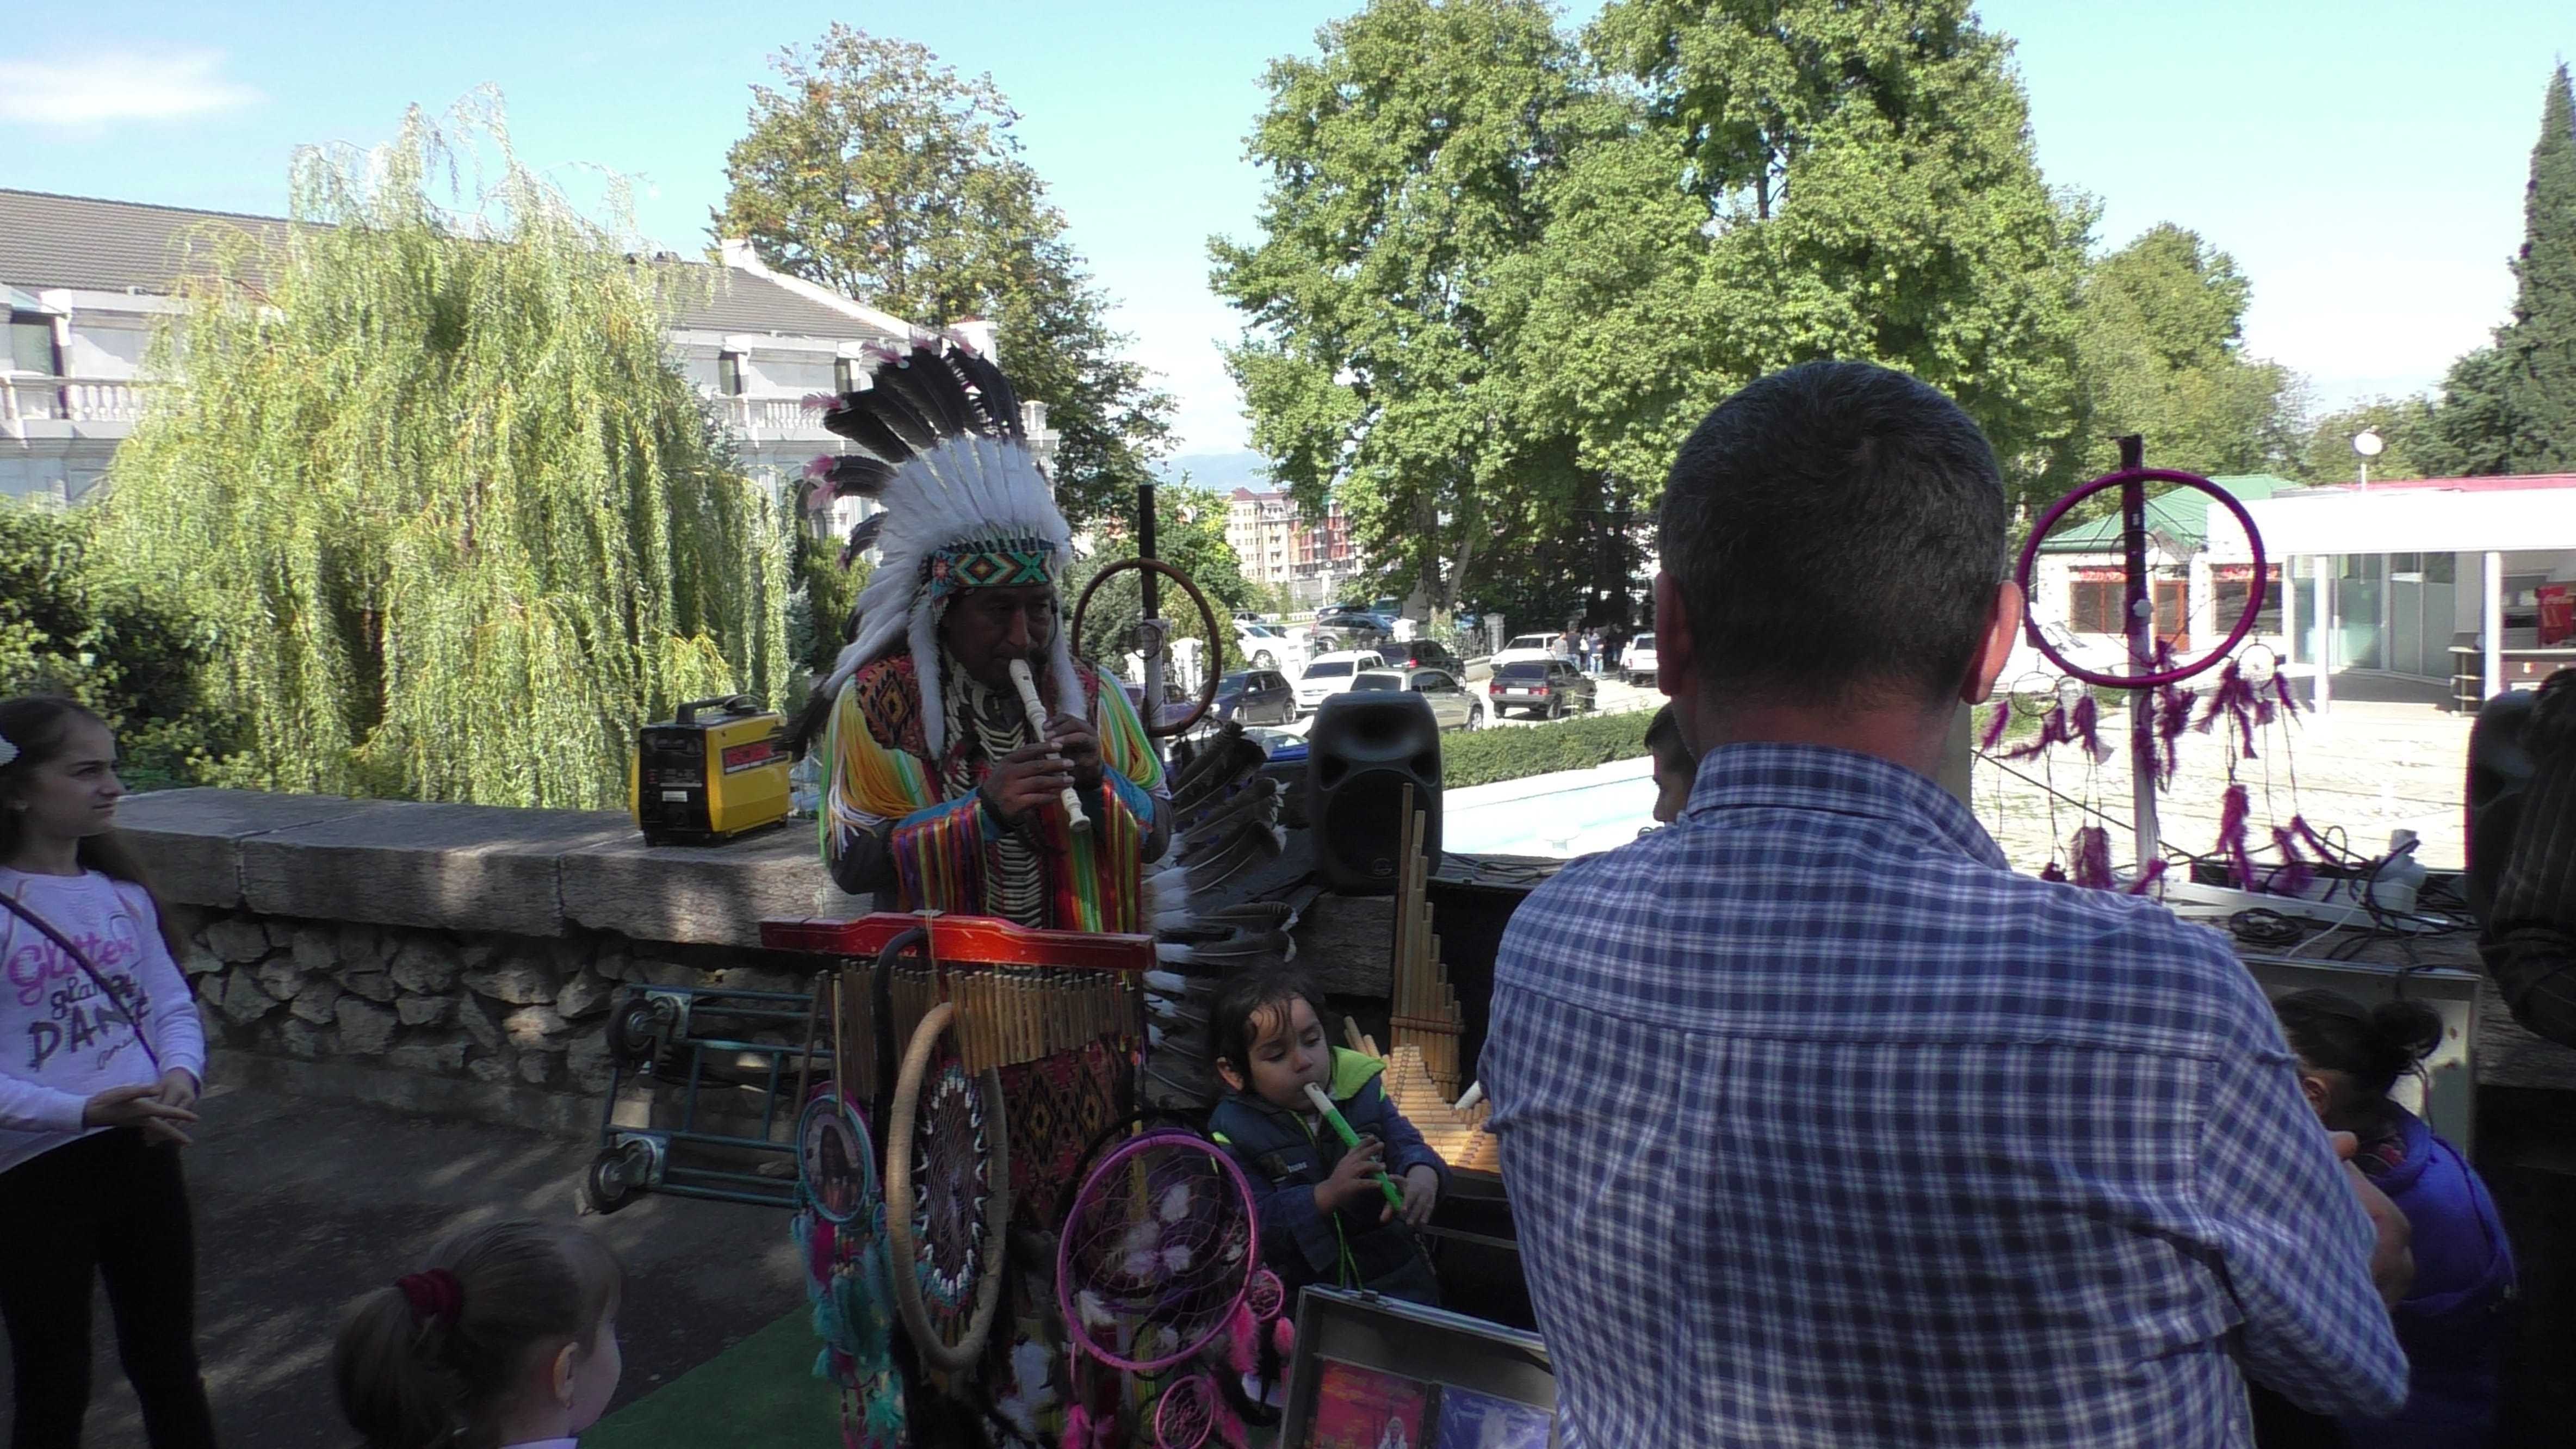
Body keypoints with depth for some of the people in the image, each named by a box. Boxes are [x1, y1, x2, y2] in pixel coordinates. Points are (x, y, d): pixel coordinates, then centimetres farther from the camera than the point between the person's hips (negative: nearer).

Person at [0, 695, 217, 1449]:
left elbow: (174, 1006, 6)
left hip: (143, 1155, 5)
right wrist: (85, 1110, -28)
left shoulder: (122, 893, 3)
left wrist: (179, 1076, -13)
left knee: (168, 1366, 18)